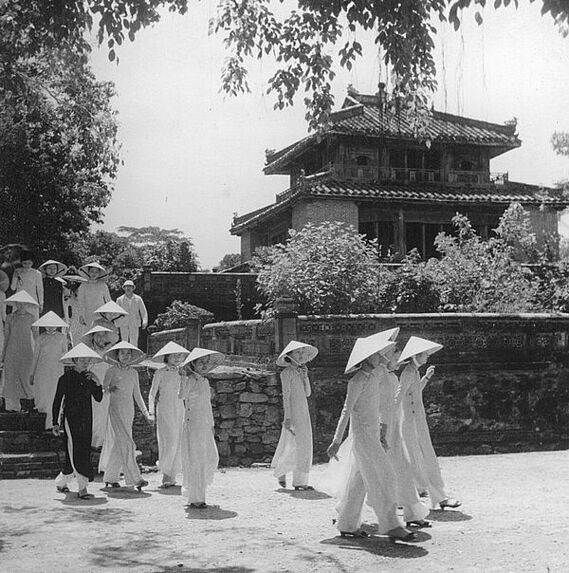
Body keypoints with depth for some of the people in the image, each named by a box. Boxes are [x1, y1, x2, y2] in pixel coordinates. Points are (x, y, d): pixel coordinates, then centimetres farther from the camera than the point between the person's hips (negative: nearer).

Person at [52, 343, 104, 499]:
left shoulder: (89, 378, 9)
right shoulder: (66, 378, -3)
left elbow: (98, 398, 8)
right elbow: (57, 401, 0)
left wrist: (97, 383, -8)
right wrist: (55, 423, -3)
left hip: (86, 420, 5)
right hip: (70, 418, -5)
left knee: (84, 452, 7)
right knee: (75, 452, -11)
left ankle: (61, 482, 25)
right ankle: (82, 489, -11)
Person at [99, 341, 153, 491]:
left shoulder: (133, 373, 11)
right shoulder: (112, 371, -3)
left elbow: (137, 395, 16)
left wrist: (146, 413, 13)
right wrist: (109, 389, -24)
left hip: (129, 411, 5)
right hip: (116, 409, -5)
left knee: (117, 445, 10)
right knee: (125, 443, -12)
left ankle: (110, 477, 20)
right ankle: (135, 478, -15)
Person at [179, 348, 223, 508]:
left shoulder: (205, 381, 14)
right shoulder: (189, 380, -8)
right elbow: (182, 395, -26)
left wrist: (212, 424, 22)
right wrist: (187, 377, -25)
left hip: (205, 424, 8)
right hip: (192, 423, -8)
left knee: (211, 457, 7)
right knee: (195, 460, -4)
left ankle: (197, 487, 24)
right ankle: (195, 498, 2)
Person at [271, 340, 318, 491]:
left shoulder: (299, 372, 15)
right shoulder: (287, 373, -7)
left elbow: (307, 393, 10)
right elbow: (286, 396, -12)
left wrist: (305, 376, -1)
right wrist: (288, 417, -17)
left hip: (304, 411, 8)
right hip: (293, 412, -8)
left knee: (305, 445, 5)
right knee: (296, 446, -11)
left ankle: (301, 481, 9)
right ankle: (281, 471, 9)